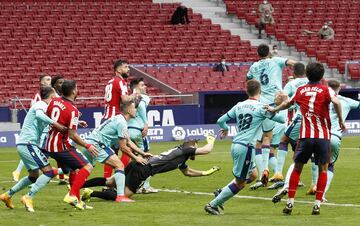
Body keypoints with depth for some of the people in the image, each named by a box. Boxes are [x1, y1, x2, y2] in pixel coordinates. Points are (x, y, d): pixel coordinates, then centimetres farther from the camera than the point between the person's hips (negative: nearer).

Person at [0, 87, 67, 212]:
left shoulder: (42, 106, 20)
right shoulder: (41, 105, -9)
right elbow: (39, 115, -32)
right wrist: (55, 124, -36)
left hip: (23, 145, 10)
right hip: (28, 144, -10)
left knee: (34, 176, 22)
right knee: (49, 172, -14)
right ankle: (29, 197, -19)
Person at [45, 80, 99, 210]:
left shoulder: (54, 102, 3)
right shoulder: (72, 110, -18)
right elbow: (72, 135, -17)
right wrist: (87, 146, -5)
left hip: (49, 145, 8)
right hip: (62, 146, -8)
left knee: (75, 169, 21)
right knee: (87, 167, -5)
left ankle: (76, 200, 20)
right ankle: (72, 195, -17)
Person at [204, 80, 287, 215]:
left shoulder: (239, 106, 9)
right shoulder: (261, 107, -7)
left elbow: (221, 121, 14)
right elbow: (282, 119, -3)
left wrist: (225, 129, 36)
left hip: (235, 145, 8)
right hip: (245, 147, -8)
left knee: (252, 175, 20)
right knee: (240, 183, 2)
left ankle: (221, 193, 15)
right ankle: (213, 204, 2)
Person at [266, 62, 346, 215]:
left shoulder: (300, 91, 11)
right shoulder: (326, 90, 1)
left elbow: (287, 103, 28)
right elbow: (336, 102, -20)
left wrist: (274, 109, 47)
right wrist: (341, 120, -10)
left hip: (305, 136, 2)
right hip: (323, 136, -2)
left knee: (297, 168, 13)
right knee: (323, 169, 8)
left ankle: (290, 203, 7)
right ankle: (317, 205, -1)